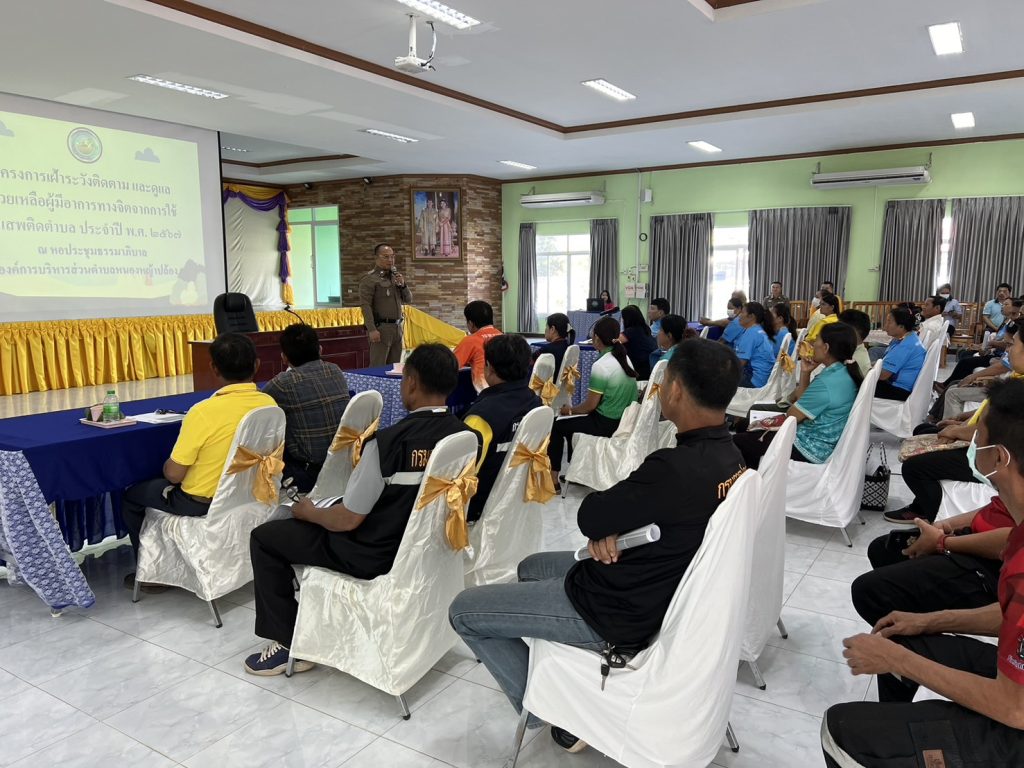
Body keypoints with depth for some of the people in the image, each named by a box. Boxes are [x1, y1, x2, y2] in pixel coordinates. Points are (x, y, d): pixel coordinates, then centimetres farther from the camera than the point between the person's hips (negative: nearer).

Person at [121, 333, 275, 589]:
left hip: (203, 504, -6)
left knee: (131, 497, 21)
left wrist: (167, 465, 3)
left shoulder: (203, 412, -28)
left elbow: (174, 474, -19)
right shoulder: (269, 403, -11)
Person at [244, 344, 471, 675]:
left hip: (376, 556, -7)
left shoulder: (387, 442, -29)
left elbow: (347, 520, -20)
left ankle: (290, 646, 16)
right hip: (427, 543, 7)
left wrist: (308, 511, 1)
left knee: (264, 537, 10)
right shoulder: (463, 435, -8)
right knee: (328, 506, 31)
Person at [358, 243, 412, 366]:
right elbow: (365, 305, -13)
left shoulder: (396, 276, 17)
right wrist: (372, 329, -21)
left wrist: (403, 285, 0)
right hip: (381, 328, -7)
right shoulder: (369, 278, -5)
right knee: (378, 367, -10)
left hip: (397, 327, 7)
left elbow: (408, 299, 20)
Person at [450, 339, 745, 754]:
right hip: (659, 589, 9)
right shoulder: (728, 456, -5)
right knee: (531, 567, 29)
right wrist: (608, 527, -13)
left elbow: (588, 518, -21)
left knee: (463, 611, 2)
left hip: (619, 613, -9)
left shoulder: (675, 469, -34)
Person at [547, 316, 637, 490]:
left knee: (557, 426, 8)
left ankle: (553, 477, 14)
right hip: (625, 420, 8)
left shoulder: (600, 366, -22)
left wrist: (570, 409, 2)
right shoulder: (625, 358, 3)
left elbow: (590, 405, -17)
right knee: (574, 420, 27)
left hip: (607, 423, -8)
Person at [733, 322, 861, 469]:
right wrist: (805, 372, 2)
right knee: (751, 432, 22)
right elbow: (803, 405, 7)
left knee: (739, 442, 0)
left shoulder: (825, 382, -28)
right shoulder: (845, 373, 2)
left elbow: (791, 416, -14)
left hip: (809, 450, -10)